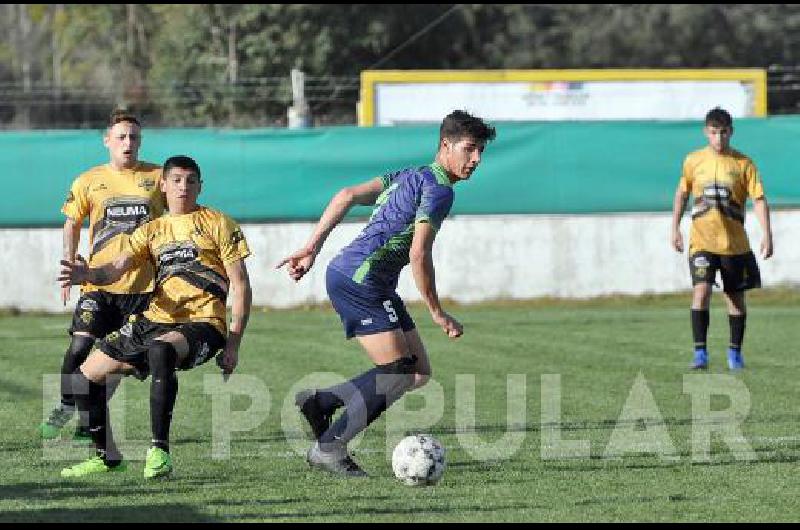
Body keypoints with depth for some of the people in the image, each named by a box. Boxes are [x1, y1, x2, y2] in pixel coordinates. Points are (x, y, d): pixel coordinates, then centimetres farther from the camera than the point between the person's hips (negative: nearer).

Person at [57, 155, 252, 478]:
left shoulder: (218, 224, 6)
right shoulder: (152, 231, 17)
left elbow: (241, 287, 2)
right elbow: (117, 268, 2)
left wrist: (233, 345, -7)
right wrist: (87, 275, -23)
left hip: (202, 323, -6)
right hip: (155, 319, 6)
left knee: (160, 350, -40)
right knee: (86, 376, 5)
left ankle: (159, 452, -37)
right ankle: (108, 457, 22)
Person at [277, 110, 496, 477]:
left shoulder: (412, 176, 19)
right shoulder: (439, 190, -10)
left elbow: (347, 196, 15)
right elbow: (419, 255, -18)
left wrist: (312, 248, 11)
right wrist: (437, 313, -11)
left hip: (345, 274, 10)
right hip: (360, 279, -10)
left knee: (419, 372, 7)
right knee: (397, 373, -10)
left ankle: (318, 402, 9)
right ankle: (328, 448, -7)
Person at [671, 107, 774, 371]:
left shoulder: (743, 163, -3)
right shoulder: (693, 161, 2)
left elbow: (759, 199, -5)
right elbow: (682, 193, 16)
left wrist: (767, 235, -15)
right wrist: (675, 229, 13)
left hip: (734, 242, 0)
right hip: (702, 240, 0)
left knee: (736, 297, 8)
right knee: (701, 290, -18)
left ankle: (735, 352, 24)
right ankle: (700, 352, -16)